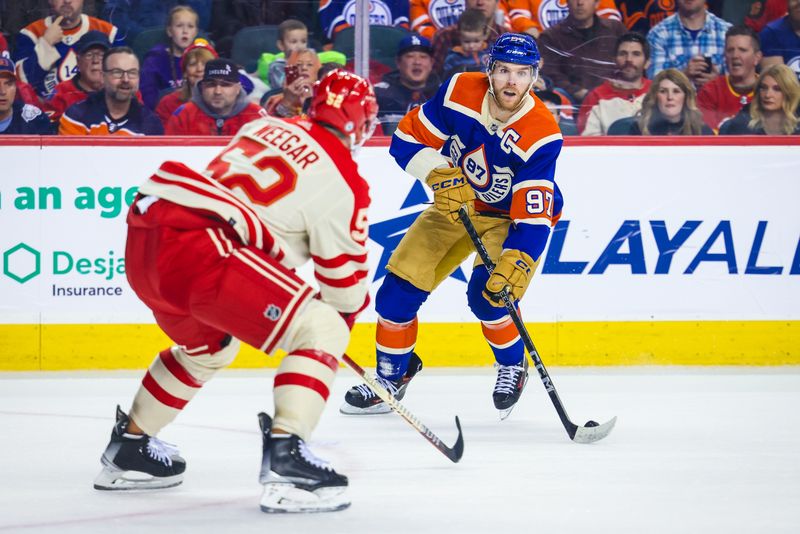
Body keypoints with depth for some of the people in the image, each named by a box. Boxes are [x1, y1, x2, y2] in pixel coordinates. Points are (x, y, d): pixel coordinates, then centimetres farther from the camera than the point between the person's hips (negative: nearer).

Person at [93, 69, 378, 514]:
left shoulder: (268, 127, 22)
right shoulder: (342, 181, 3)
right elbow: (345, 276, 10)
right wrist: (344, 319, 31)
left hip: (144, 236, 8)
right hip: (197, 249, -8)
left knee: (209, 345, 34)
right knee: (321, 330, -3)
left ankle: (130, 447, 44)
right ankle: (285, 455, -18)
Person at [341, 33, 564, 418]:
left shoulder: (542, 135, -29)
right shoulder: (460, 93, -20)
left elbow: (533, 216, -33)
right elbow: (408, 138, -11)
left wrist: (515, 265, -46)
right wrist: (441, 174, -27)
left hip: (510, 216, -4)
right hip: (456, 202, 4)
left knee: (488, 292, -25)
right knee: (400, 284, -4)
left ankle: (513, 366, 4)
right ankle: (392, 374, 18)